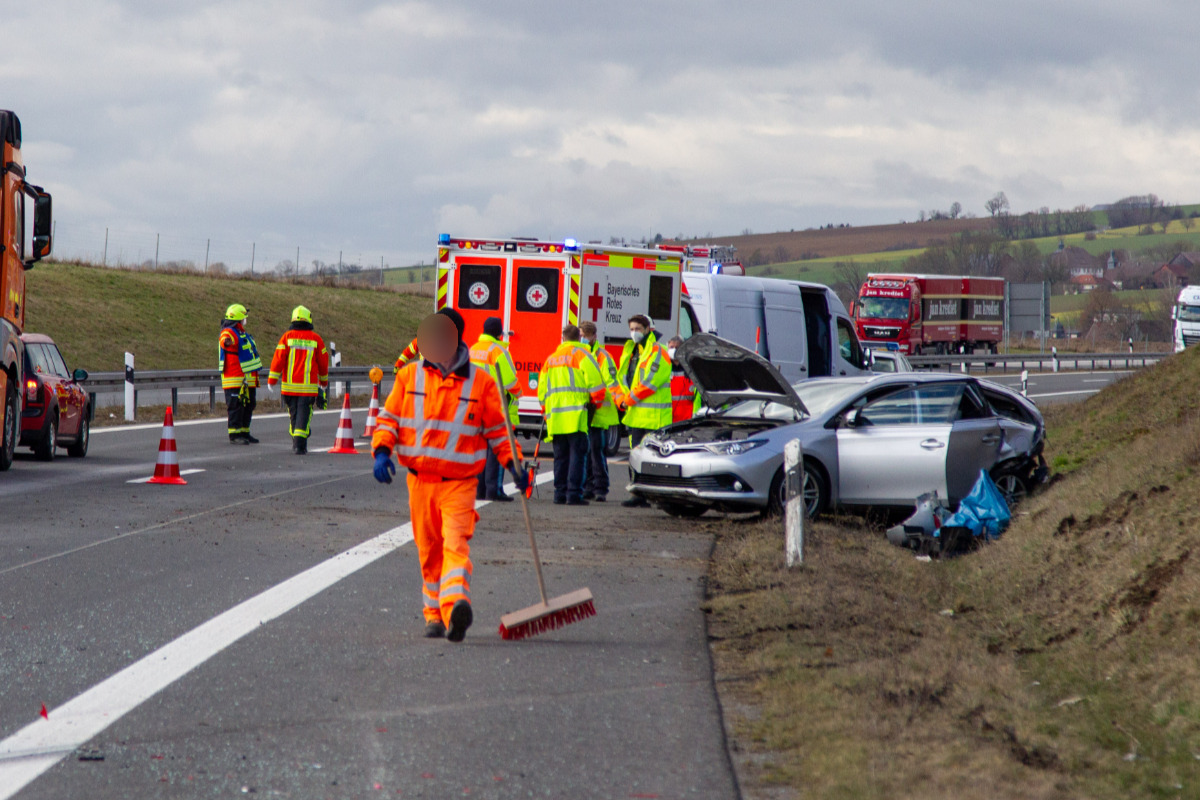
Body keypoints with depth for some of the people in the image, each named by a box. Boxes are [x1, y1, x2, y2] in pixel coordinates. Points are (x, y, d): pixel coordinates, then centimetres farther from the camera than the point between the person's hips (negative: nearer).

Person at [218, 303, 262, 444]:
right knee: (236, 406, -9)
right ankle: (234, 435, -8)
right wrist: (226, 341, -60)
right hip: (235, 379, -10)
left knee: (248, 406, 13)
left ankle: (244, 433, 20)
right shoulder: (229, 332, -13)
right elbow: (225, 340, -39)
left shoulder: (242, 333, 20)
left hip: (247, 379, 10)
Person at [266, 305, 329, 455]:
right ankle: (299, 444, -16)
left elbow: (278, 359, -4)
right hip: (309, 386, -2)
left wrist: (271, 380, 1)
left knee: (293, 414, 15)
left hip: (289, 385, 2)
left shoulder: (287, 336, 1)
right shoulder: (316, 339, 1)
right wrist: (324, 382, 24)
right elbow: (323, 363, 9)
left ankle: (296, 443, 23)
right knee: (304, 415, -3)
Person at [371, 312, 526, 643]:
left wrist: (512, 463, -2)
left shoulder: (480, 382, 1)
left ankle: (455, 604, -36)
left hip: (460, 482, -3)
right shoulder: (410, 375, 6)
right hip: (420, 480, 3)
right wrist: (382, 451, -7)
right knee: (429, 552, 11)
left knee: (456, 544, -20)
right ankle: (434, 615, 22)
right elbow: (389, 417, 10)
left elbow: (497, 428, 9)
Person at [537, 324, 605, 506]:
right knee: (577, 453, -6)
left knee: (560, 455, 11)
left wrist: (545, 409, 29)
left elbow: (542, 387, 21)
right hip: (575, 414, -5)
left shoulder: (551, 358, 19)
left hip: (555, 415, 5)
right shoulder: (581, 353, 0)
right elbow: (594, 379, -10)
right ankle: (574, 493, -13)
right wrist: (596, 401, 4)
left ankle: (560, 492, 10)